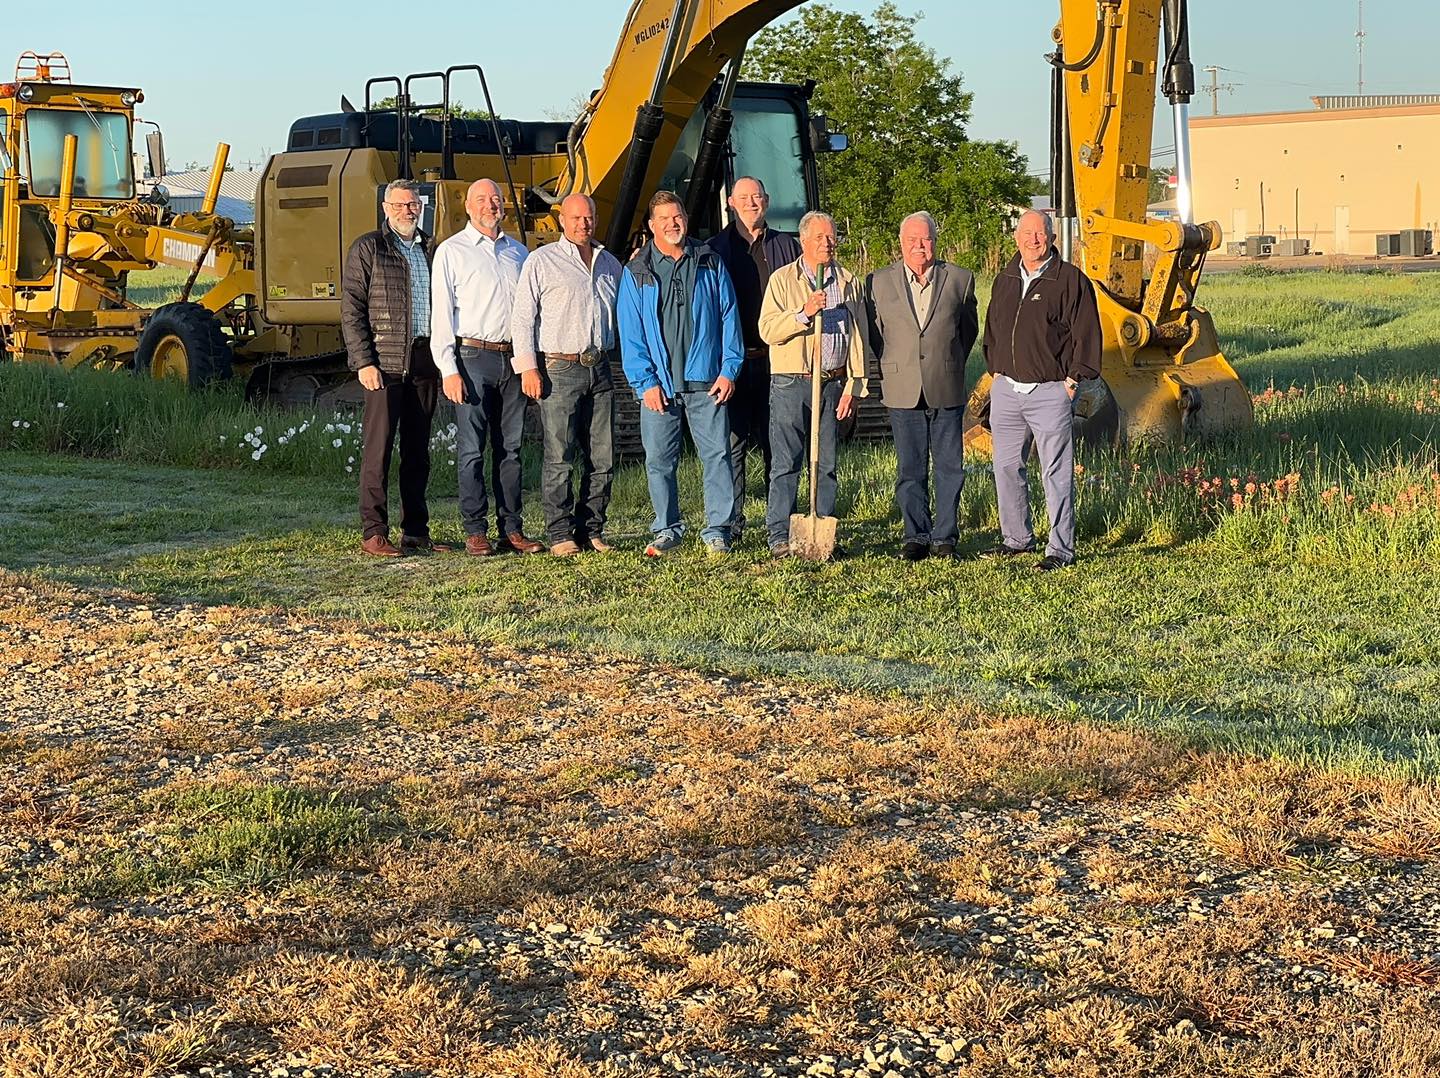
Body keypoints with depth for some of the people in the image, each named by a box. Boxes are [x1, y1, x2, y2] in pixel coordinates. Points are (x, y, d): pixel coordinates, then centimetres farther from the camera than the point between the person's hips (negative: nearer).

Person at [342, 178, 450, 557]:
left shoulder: (430, 250, 16)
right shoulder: (368, 248, 0)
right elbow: (351, 309, -5)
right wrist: (363, 361, -13)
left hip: (424, 363, 5)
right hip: (386, 362, -5)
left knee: (418, 450, 9)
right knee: (379, 448, -5)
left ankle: (416, 532, 15)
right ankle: (373, 533, -2)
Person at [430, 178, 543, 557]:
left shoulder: (517, 252, 15)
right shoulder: (452, 251, 2)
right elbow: (441, 313, -2)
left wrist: (530, 362, 9)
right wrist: (448, 370, -10)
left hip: (513, 360, 4)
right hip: (473, 358, -4)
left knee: (510, 448, 6)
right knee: (472, 448, -4)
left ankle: (511, 528, 11)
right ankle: (475, 531, 0)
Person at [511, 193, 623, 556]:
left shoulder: (610, 264, 17)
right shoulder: (542, 261, 2)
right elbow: (523, 317, -1)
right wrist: (528, 366, -8)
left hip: (600, 369, 5)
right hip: (560, 370, -5)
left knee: (602, 459, 4)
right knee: (559, 458, -6)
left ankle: (591, 530, 12)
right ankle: (559, 534, -1)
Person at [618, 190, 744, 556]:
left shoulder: (710, 264, 9)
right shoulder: (637, 272, 6)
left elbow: (729, 319, 7)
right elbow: (631, 333, 2)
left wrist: (729, 370, -2)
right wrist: (645, 382, -6)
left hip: (707, 382, 0)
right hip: (659, 384, 0)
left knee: (717, 455, -2)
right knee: (659, 460, 4)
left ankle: (717, 531, 4)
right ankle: (667, 529, 15)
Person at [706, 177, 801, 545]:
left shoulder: (787, 246, 11)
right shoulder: (717, 248, 6)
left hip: (776, 359, 1)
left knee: (776, 441, 5)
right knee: (733, 439, -1)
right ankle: (731, 520, 5)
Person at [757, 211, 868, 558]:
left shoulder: (849, 282, 11)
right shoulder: (782, 279, 2)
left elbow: (858, 337, 11)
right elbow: (768, 330, -7)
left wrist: (853, 385, 4)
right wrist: (804, 313, -21)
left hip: (832, 383, 3)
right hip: (791, 383, -3)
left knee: (827, 463, 6)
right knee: (785, 463, -4)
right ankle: (779, 536, -1)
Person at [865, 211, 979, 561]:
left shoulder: (959, 280, 3)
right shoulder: (879, 282, 3)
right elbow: (873, 334, 12)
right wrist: (891, 370, 9)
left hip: (947, 390, 0)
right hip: (903, 391, 0)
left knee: (949, 467, 4)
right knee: (910, 469, 5)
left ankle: (945, 536, 13)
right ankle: (916, 537, 13)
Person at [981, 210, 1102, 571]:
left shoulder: (1071, 281, -5)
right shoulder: (1005, 281, 12)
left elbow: (1086, 335, -5)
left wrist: (1071, 381, -8)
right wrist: (996, 372, 15)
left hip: (1050, 392, -6)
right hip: (1006, 390, 6)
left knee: (1056, 474, -3)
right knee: (1007, 467, 12)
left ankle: (1061, 550, 2)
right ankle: (1017, 538, 25)